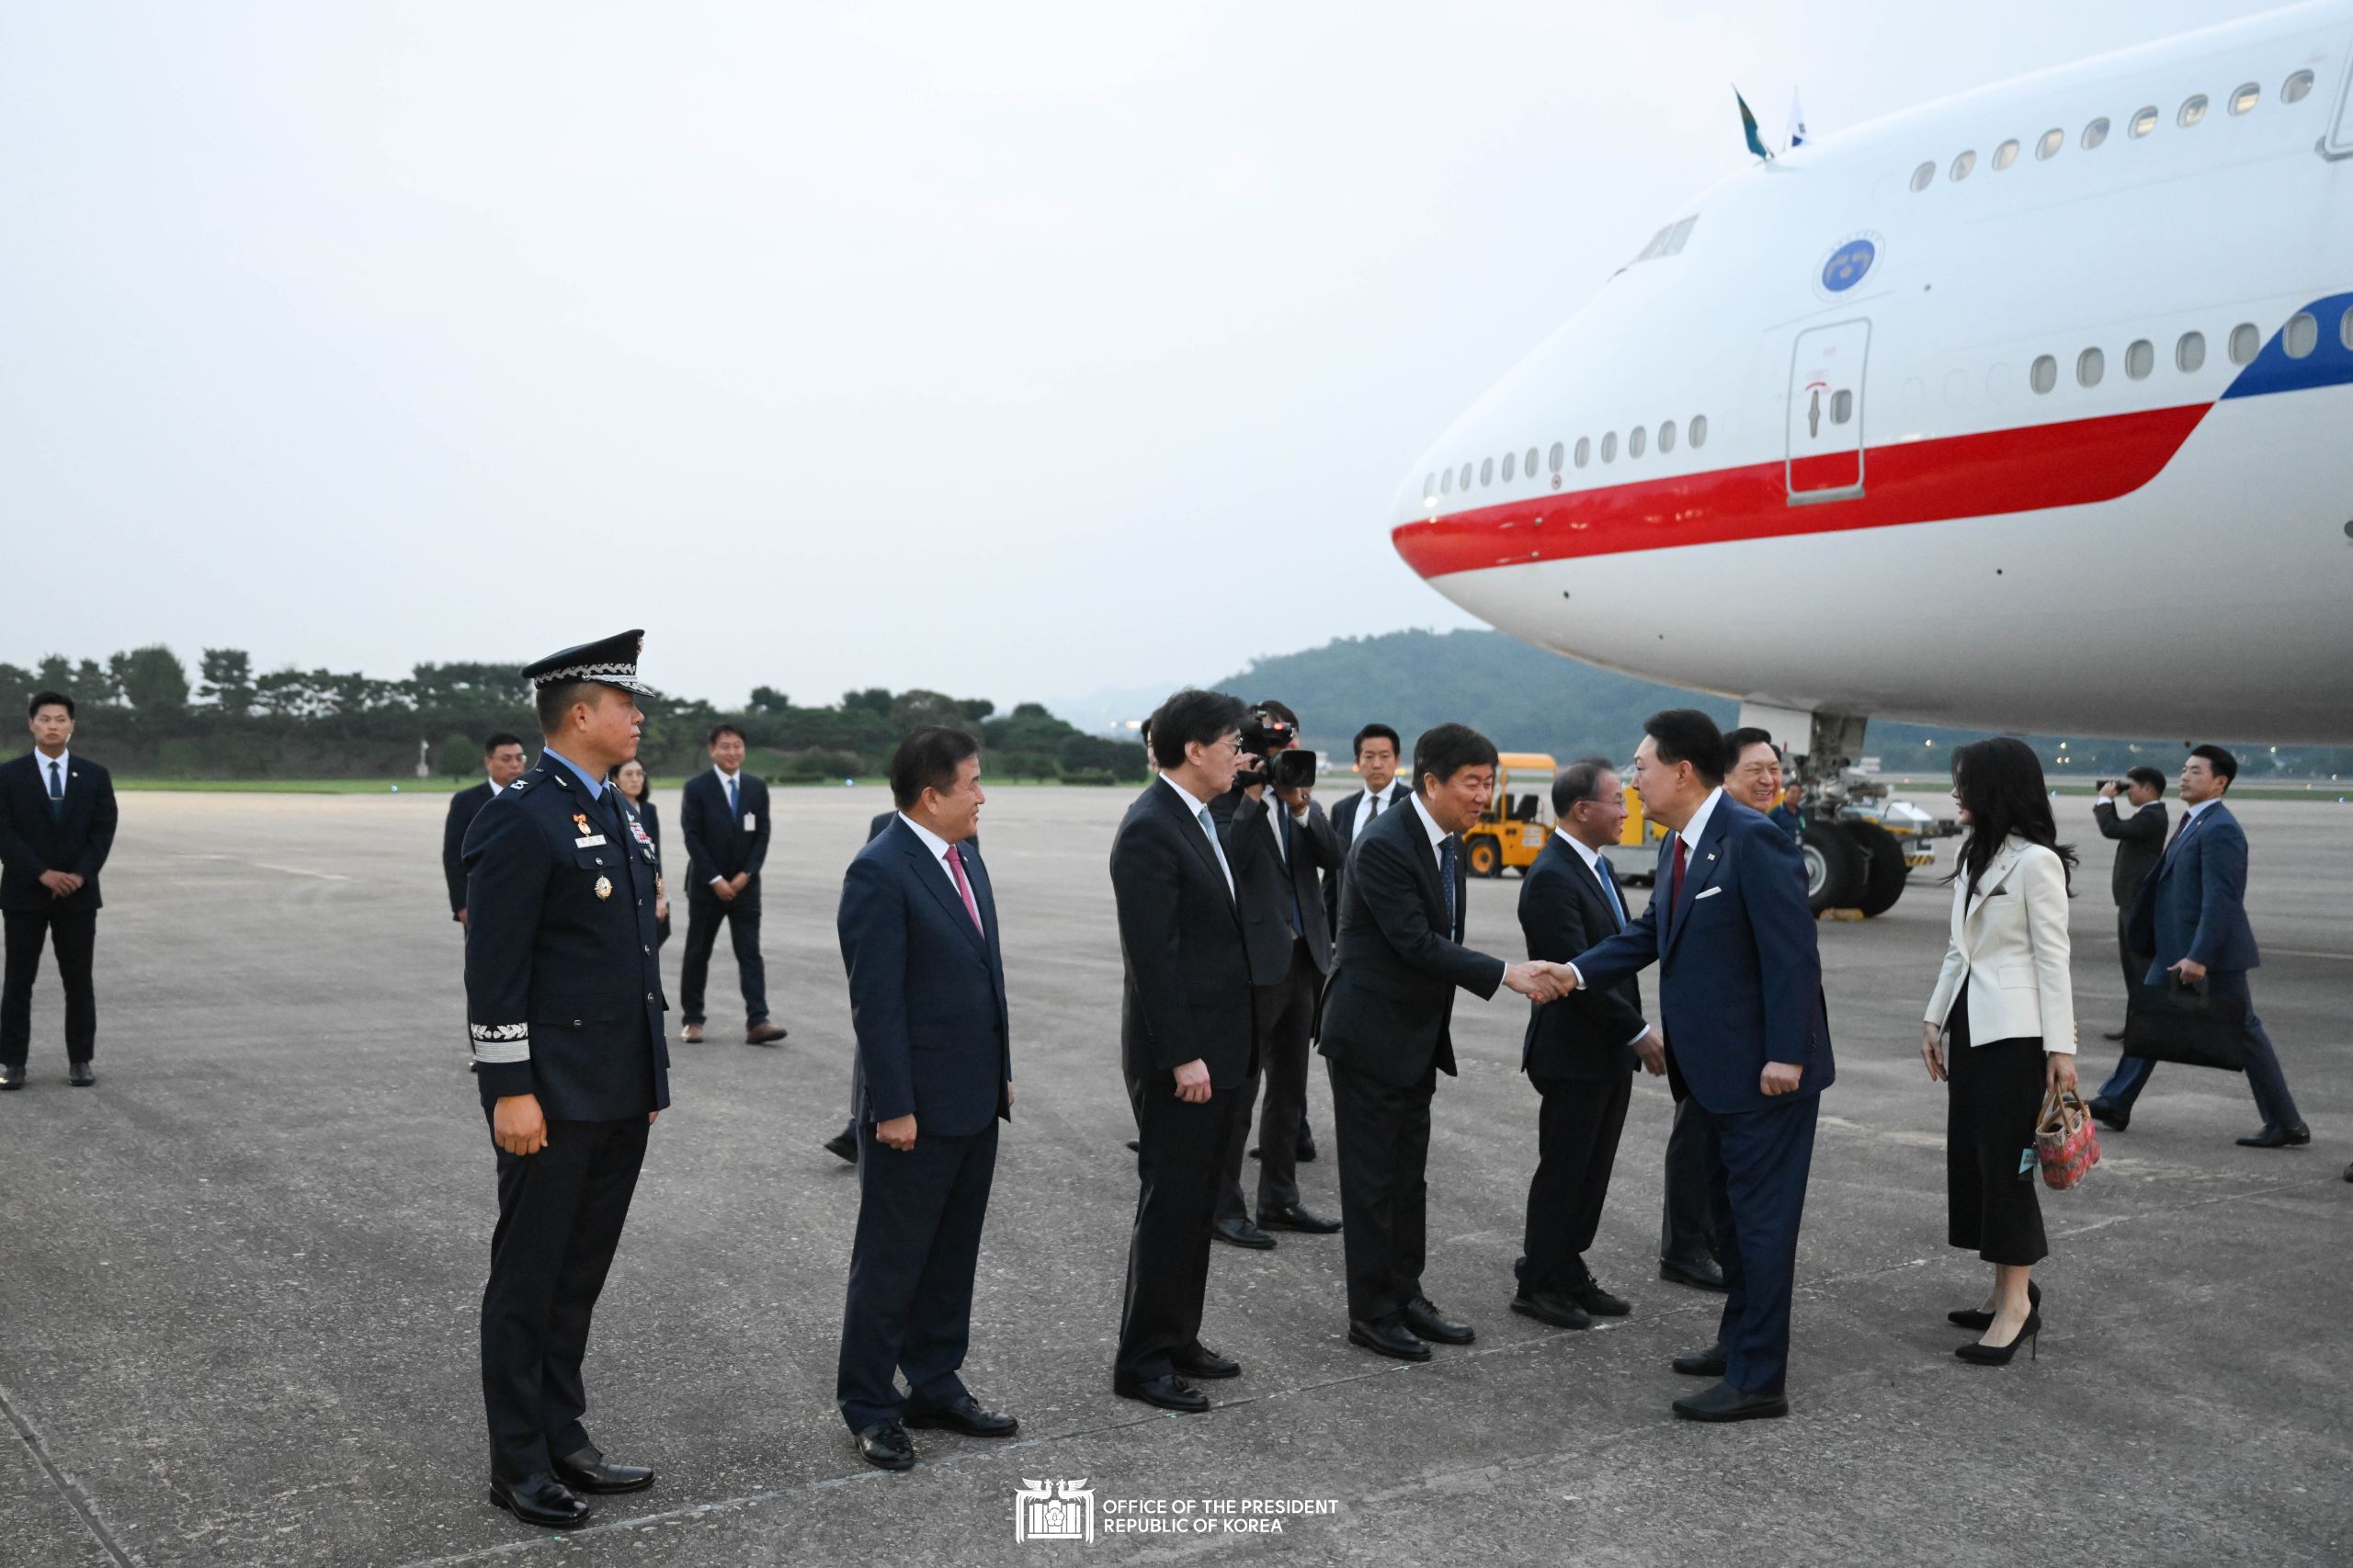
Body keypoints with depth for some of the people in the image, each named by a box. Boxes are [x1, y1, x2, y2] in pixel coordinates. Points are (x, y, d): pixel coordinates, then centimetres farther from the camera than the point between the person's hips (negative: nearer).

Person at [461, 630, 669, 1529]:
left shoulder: (612, 812, 13)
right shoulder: (520, 821, -14)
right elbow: (493, 971, -17)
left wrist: (651, 1074, 18)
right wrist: (510, 1091, -19)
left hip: (620, 1096, 8)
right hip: (553, 1098, -8)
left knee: (580, 1277, 16)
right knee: (528, 1280, 6)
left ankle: (563, 1441, 28)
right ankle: (519, 1464, 18)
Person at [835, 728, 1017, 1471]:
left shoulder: (966, 858, 10)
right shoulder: (880, 872, -17)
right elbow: (876, 1002, -19)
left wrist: (1001, 1073, 16)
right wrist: (893, 1108, -19)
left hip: (974, 1101, 8)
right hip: (916, 1107, -8)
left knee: (953, 1255, 17)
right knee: (891, 1259, 4)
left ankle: (936, 1387, 29)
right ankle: (868, 1406, 17)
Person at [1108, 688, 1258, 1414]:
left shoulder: (1201, 821, 12)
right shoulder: (1148, 830, -18)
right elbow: (1153, 954, -22)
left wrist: (1232, 1045, 16)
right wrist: (1182, 1056, -22)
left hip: (1219, 1049, 9)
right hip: (1178, 1058, -9)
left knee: (1197, 1205, 16)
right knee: (1169, 1205, 0)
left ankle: (1178, 1339, 28)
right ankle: (1141, 1361, 11)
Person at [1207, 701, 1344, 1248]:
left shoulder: (1302, 797, 11)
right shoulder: (1228, 797, -9)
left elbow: (1332, 857, -3)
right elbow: (1229, 860, -24)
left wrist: (1301, 807, -16)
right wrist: (1254, 794, -23)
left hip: (1302, 958, 7)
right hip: (1254, 961, -7)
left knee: (1289, 1090, 15)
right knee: (1238, 1090, 0)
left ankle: (1279, 1198, 27)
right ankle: (1223, 1208, 9)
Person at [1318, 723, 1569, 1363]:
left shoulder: (1447, 841, 7)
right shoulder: (1383, 845, -21)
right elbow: (1417, 943, -25)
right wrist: (1507, 973, -27)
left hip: (1417, 1036, 9)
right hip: (1369, 1034, -9)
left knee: (1408, 1175, 16)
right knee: (1371, 1178, 2)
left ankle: (1406, 1296, 27)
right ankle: (1371, 1313, 12)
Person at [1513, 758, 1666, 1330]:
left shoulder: (1595, 866, 12)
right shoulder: (1551, 878, -19)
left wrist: (1633, 1033, 8)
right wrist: (1638, 1032, -18)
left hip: (1610, 1052, 9)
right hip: (1573, 1053, -9)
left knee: (1592, 1171, 15)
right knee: (1562, 1171, 2)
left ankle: (1570, 1276, 26)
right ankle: (1538, 1287, 15)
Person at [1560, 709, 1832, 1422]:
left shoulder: (1751, 840, -21)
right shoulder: (1679, 846, 8)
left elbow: (1792, 952, -22)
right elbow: (1650, 932, 14)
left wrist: (1785, 1056, -23)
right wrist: (1577, 972, 1)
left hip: (1766, 1069, -10)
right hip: (1718, 1068, 10)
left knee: (1760, 1217, -1)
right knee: (1730, 1208, 20)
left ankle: (1759, 1379, 8)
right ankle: (1739, 1342, 35)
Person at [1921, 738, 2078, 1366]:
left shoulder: (2037, 862, -10)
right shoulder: (1974, 858, 14)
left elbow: (2053, 959, -12)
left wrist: (2060, 1047, -14)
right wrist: (1934, 1018, 15)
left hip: (2014, 1030, -8)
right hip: (1969, 1024, 8)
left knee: (2006, 1160, -6)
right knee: (1971, 1157, 9)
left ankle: (2018, 1302, 1)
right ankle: (2007, 1292, 17)